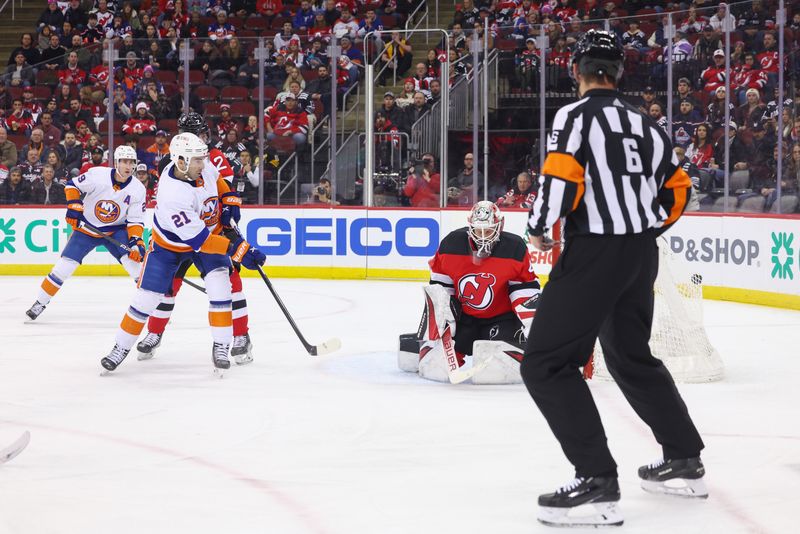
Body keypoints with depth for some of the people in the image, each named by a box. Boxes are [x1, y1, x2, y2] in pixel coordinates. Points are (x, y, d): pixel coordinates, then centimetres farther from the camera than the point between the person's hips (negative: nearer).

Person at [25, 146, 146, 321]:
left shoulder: (137, 189, -13)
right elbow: (72, 186, -5)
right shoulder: (97, 175, -19)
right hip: (86, 227, -1)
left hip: (116, 230, 1)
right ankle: (40, 303, 7)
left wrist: (136, 241, -24)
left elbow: (135, 220, -10)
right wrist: (73, 206, -17)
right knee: (65, 265, -7)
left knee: (134, 260, -19)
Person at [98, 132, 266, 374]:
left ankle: (221, 347, -4)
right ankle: (121, 347, 17)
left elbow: (216, 181, 8)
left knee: (219, 286, -14)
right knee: (146, 297, -1)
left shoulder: (202, 166, -21)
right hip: (170, 243, -5)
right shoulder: (172, 195, -40)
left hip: (211, 230, 5)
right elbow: (199, 239, -38)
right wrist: (239, 250, -40)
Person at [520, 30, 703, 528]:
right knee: (632, 356, 26)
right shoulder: (645, 123, 13)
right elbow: (677, 188, 18)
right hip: (642, 255, 8)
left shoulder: (576, 115, -9)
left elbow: (560, 179, -21)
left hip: (594, 254, -8)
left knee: (546, 363, -6)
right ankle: (685, 461, 33)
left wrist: (539, 228, -6)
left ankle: (597, 481, -14)